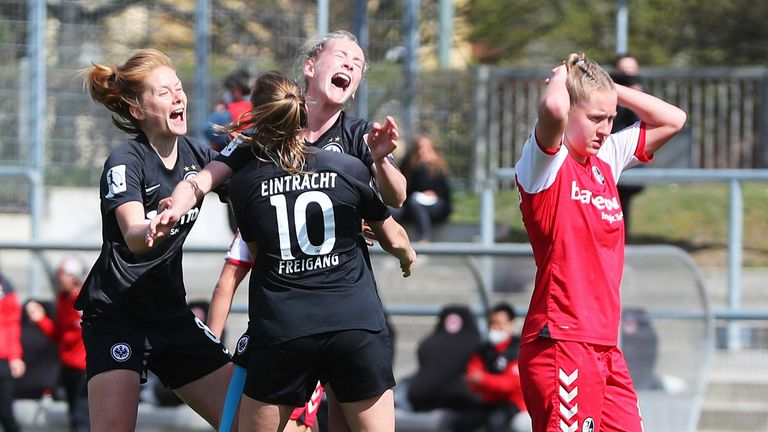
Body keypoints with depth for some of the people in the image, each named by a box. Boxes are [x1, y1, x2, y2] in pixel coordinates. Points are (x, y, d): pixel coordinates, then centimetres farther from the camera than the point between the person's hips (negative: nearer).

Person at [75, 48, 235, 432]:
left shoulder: (197, 156, 4)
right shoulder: (125, 162, -14)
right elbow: (134, 239, -30)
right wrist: (155, 228, -52)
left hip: (171, 314, 7)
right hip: (116, 315, -7)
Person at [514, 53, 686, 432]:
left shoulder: (607, 158, 15)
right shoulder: (547, 162, -8)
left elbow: (672, 120, 22)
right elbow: (554, 109, -29)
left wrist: (612, 89, 11)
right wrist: (561, 77, -7)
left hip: (604, 343, 8)